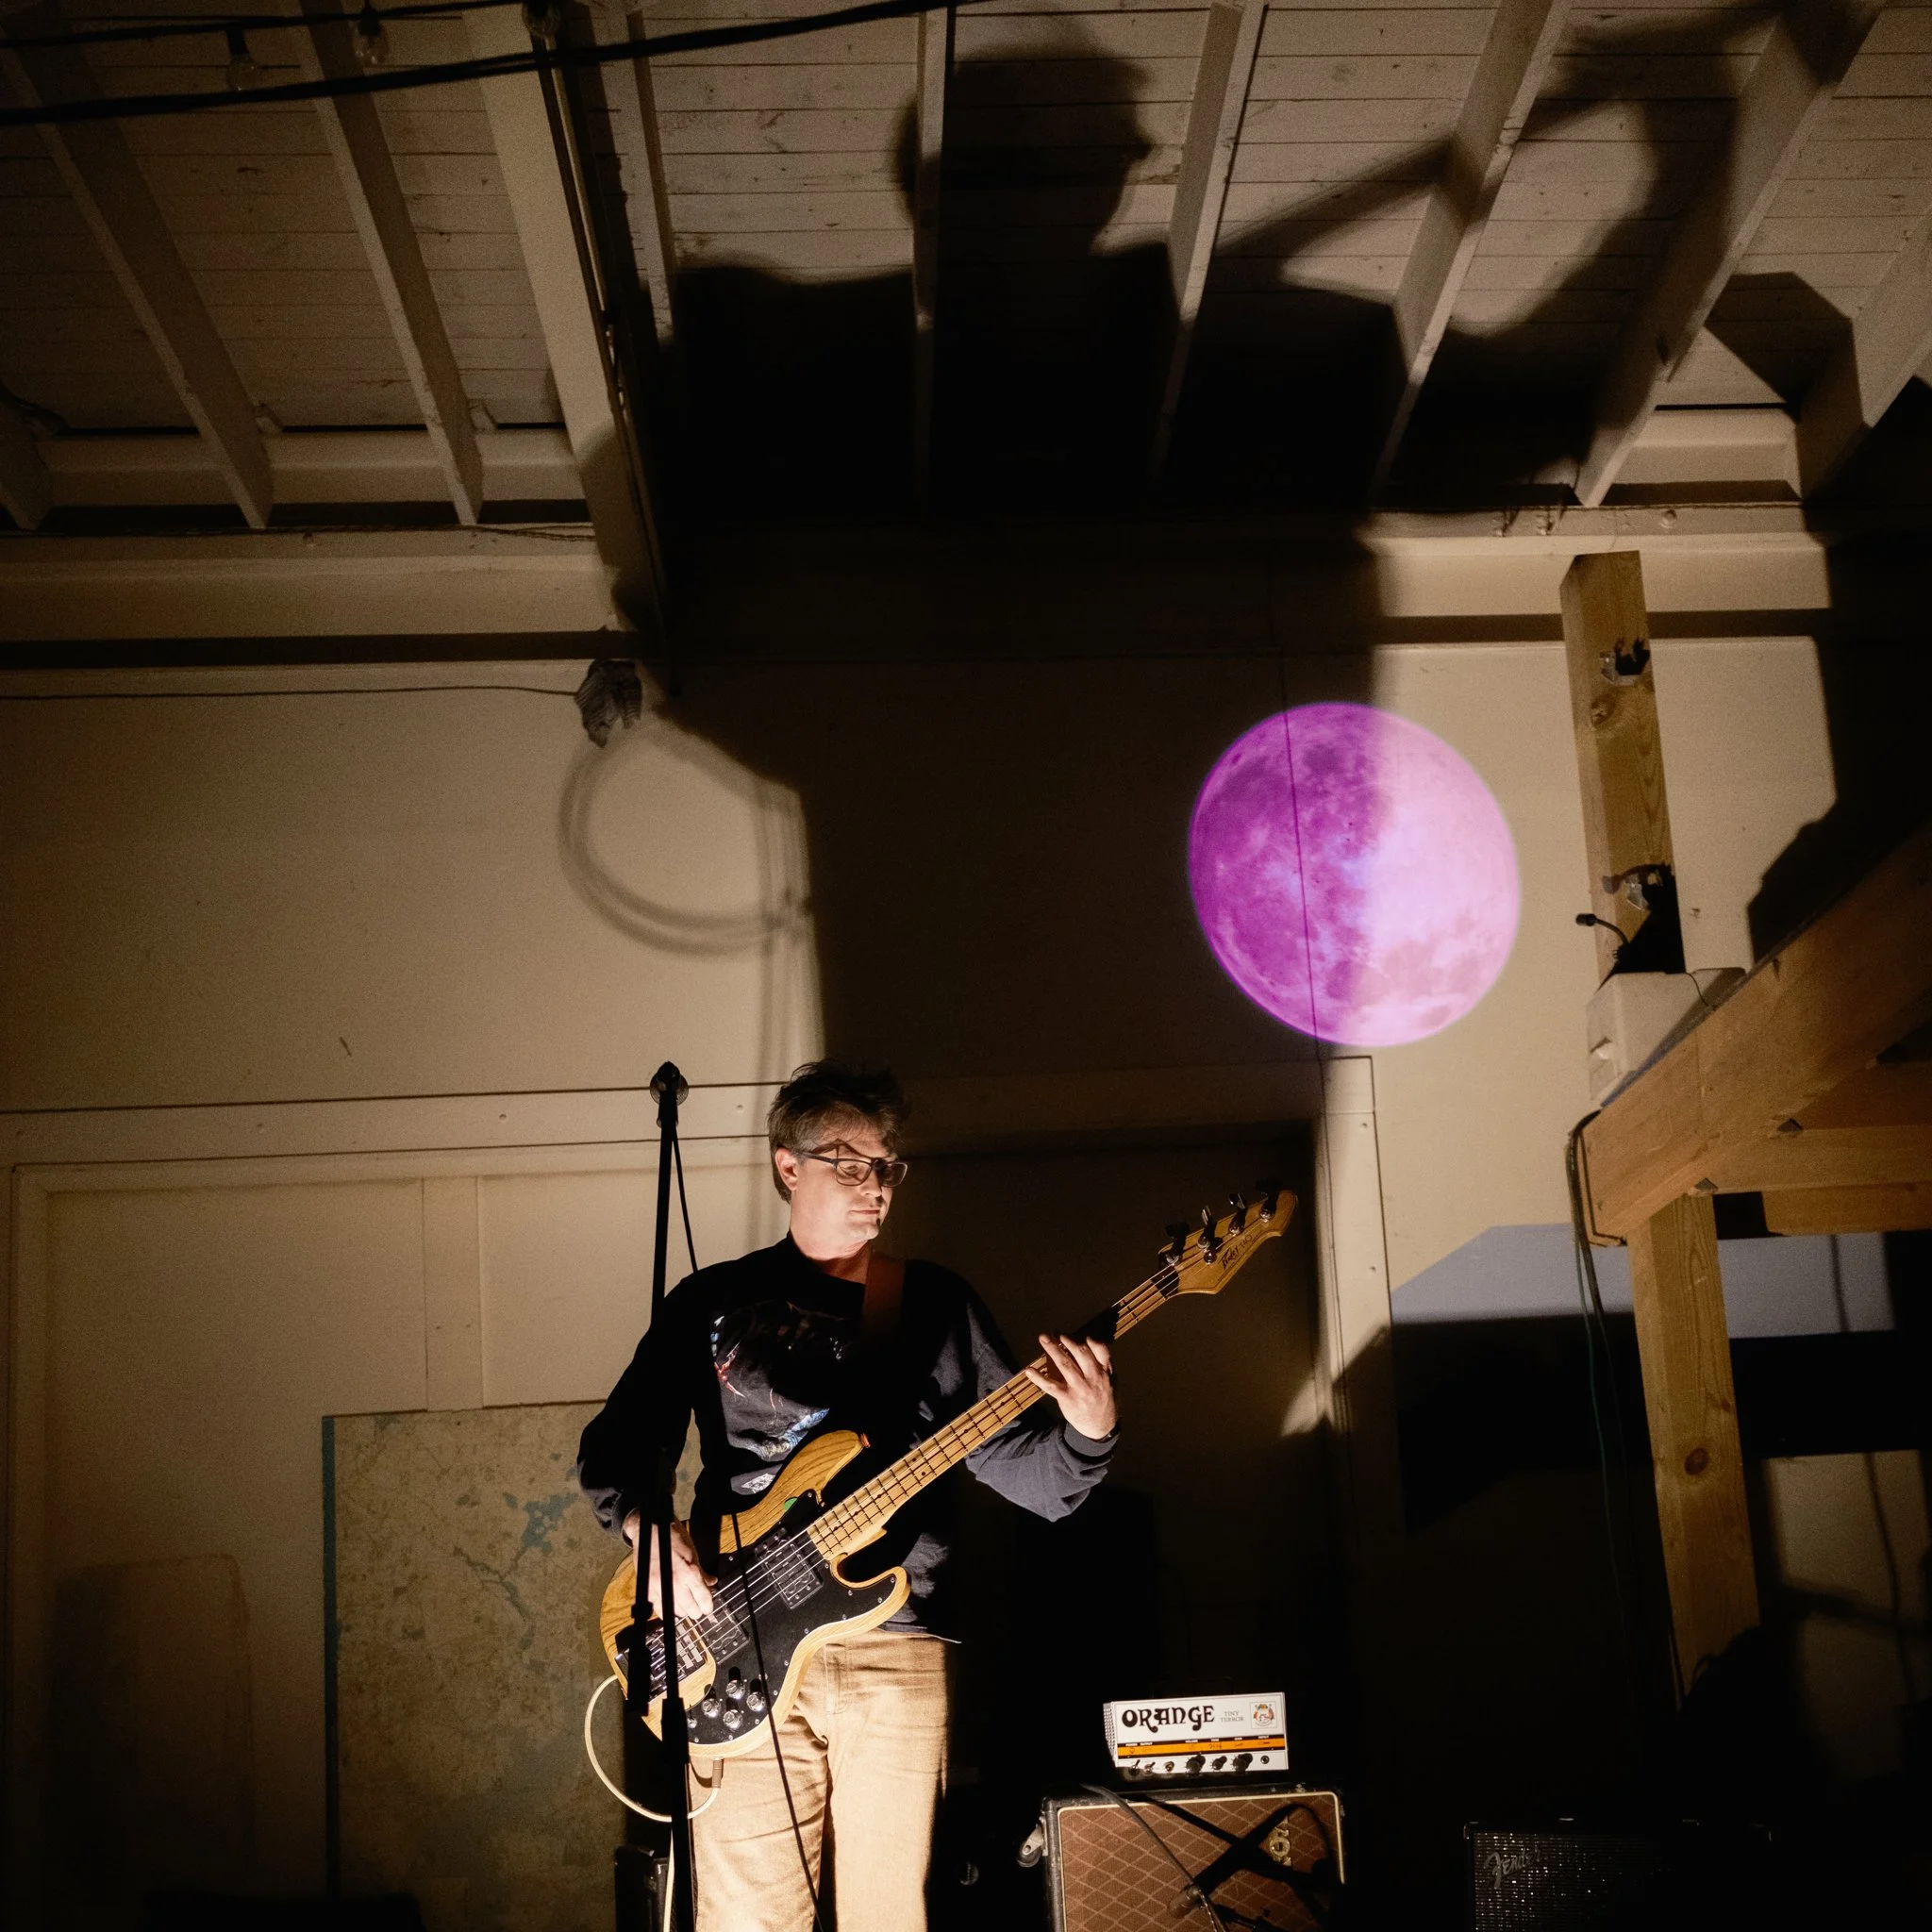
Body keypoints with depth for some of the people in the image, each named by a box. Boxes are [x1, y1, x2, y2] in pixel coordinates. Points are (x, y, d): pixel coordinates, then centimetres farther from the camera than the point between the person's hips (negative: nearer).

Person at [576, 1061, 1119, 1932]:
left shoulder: (937, 1303, 10)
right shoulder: (713, 1301, 9)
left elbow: (1036, 1476, 6)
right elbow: (612, 1447, 10)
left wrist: (1088, 1427, -16)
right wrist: (648, 1527, -10)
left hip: (895, 1648, 1)